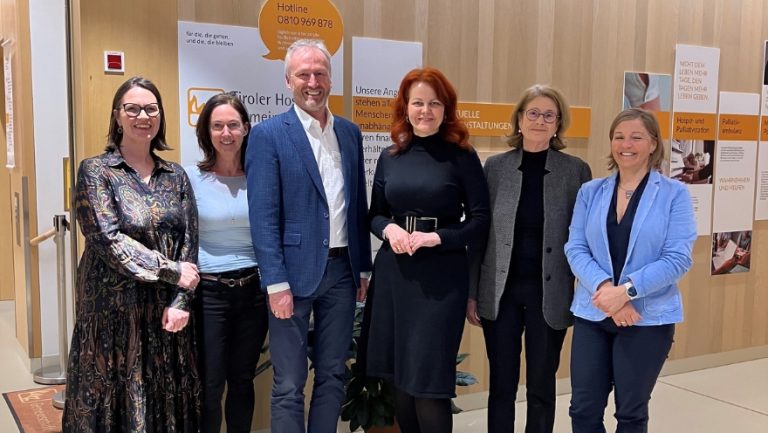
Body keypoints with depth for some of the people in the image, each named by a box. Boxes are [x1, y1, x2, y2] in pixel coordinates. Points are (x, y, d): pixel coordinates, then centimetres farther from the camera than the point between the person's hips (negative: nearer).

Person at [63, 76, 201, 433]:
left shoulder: (176, 176, 9)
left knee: (167, 404, 9)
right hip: (114, 310, -3)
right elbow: (109, 241, -12)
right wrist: (171, 271, -12)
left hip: (165, 312, 4)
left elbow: (189, 243, 4)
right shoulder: (95, 171, -2)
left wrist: (180, 301, -8)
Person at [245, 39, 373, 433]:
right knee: (289, 385, 5)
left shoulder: (350, 132, 10)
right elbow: (263, 216, -11)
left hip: (342, 270, 5)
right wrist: (276, 283, -15)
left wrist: (364, 267, 11)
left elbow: (358, 205, 13)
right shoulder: (268, 135, -6)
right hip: (295, 272, -5)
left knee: (332, 376, 14)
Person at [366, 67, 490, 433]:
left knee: (428, 379, -2)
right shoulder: (390, 157, 8)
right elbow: (374, 214, 13)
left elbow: (479, 220, -3)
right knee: (399, 378, 10)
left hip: (441, 275, -4)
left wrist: (437, 238, -17)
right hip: (394, 272, 4)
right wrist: (389, 229, -8)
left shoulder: (462, 157, -3)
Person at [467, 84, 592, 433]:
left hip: (549, 295, -1)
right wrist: (471, 293, 2)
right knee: (501, 385, 10)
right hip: (501, 292, 1)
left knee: (541, 387, 11)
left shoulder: (576, 171, -1)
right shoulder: (495, 166, 2)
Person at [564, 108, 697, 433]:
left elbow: (678, 258, -11)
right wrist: (604, 287, -19)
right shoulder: (590, 192, 5)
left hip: (648, 318, -2)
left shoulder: (674, 194, -4)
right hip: (593, 314, 3)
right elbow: (575, 249, -2)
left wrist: (627, 291, -20)